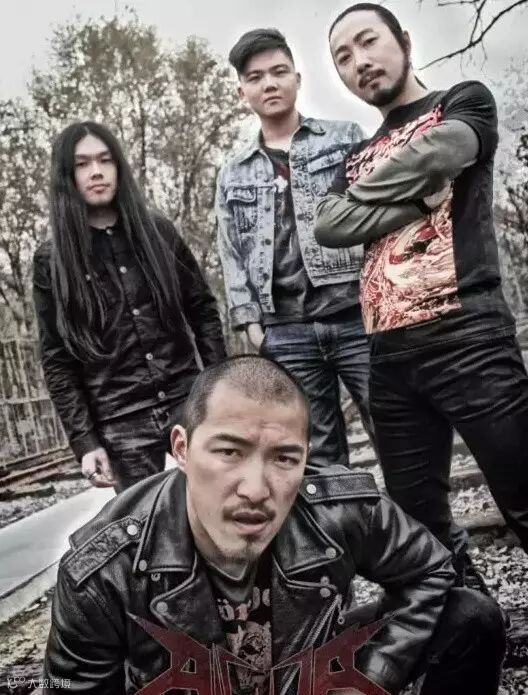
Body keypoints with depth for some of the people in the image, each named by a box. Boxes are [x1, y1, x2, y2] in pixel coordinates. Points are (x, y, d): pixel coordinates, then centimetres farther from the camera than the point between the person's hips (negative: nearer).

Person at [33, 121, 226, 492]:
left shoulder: (158, 231, 6)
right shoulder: (52, 259, 1)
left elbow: (203, 309, 10)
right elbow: (58, 360, 0)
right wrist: (83, 439, -6)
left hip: (188, 403, 2)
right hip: (121, 426, -1)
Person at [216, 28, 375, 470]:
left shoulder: (347, 139, 12)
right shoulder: (234, 174, 17)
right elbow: (232, 255, 14)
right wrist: (250, 320, 2)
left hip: (358, 315, -2)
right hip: (286, 332, 2)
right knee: (319, 458, 7)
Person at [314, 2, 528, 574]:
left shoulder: (465, 102, 11)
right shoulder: (358, 159, 23)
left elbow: (429, 158, -11)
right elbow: (328, 227, 3)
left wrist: (367, 194, 6)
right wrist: (418, 199, -6)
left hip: (465, 334, -5)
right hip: (389, 353, 6)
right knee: (416, 515, 9)